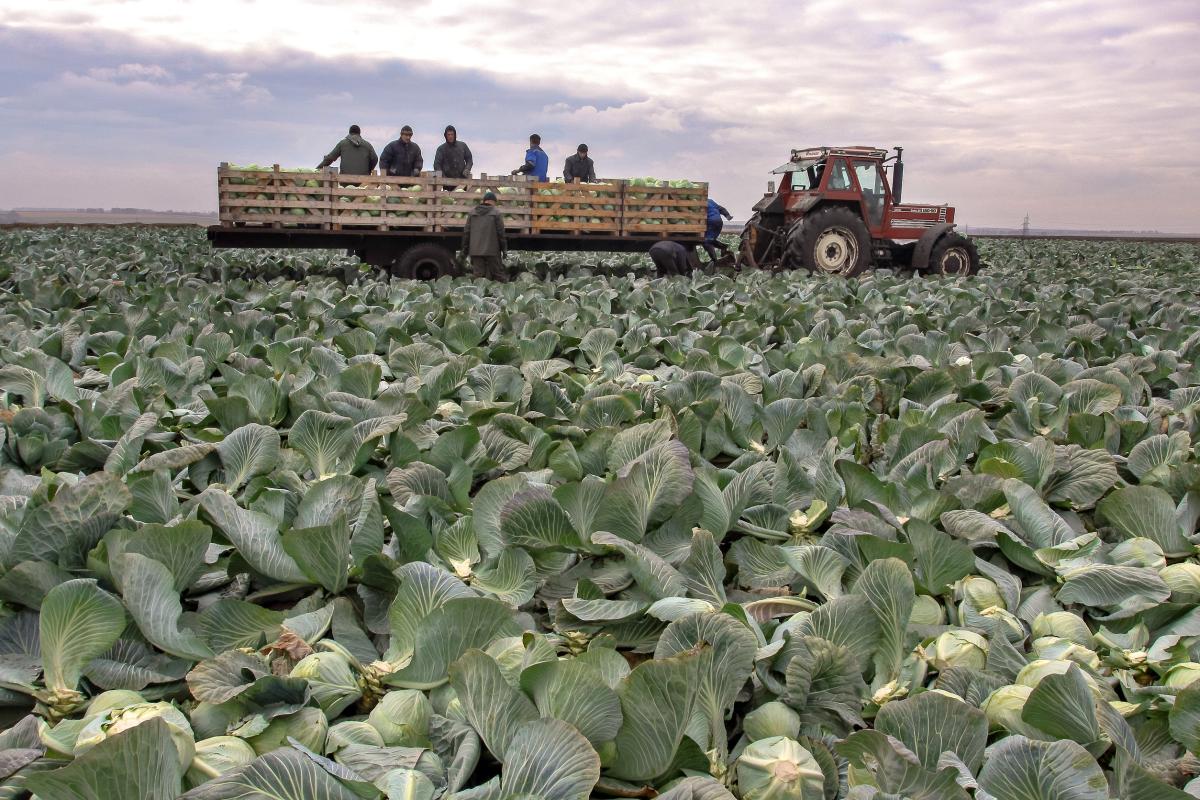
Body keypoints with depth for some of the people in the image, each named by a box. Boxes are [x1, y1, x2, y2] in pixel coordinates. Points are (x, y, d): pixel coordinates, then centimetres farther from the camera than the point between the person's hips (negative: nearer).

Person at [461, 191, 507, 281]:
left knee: (478, 275, 3)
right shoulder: (496, 213, -2)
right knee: (498, 275, 2)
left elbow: (466, 232, 11)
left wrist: (465, 249, 16)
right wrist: (504, 249, 2)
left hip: (475, 251, 3)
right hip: (492, 250, -3)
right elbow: (501, 233, -5)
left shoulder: (472, 213, 10)